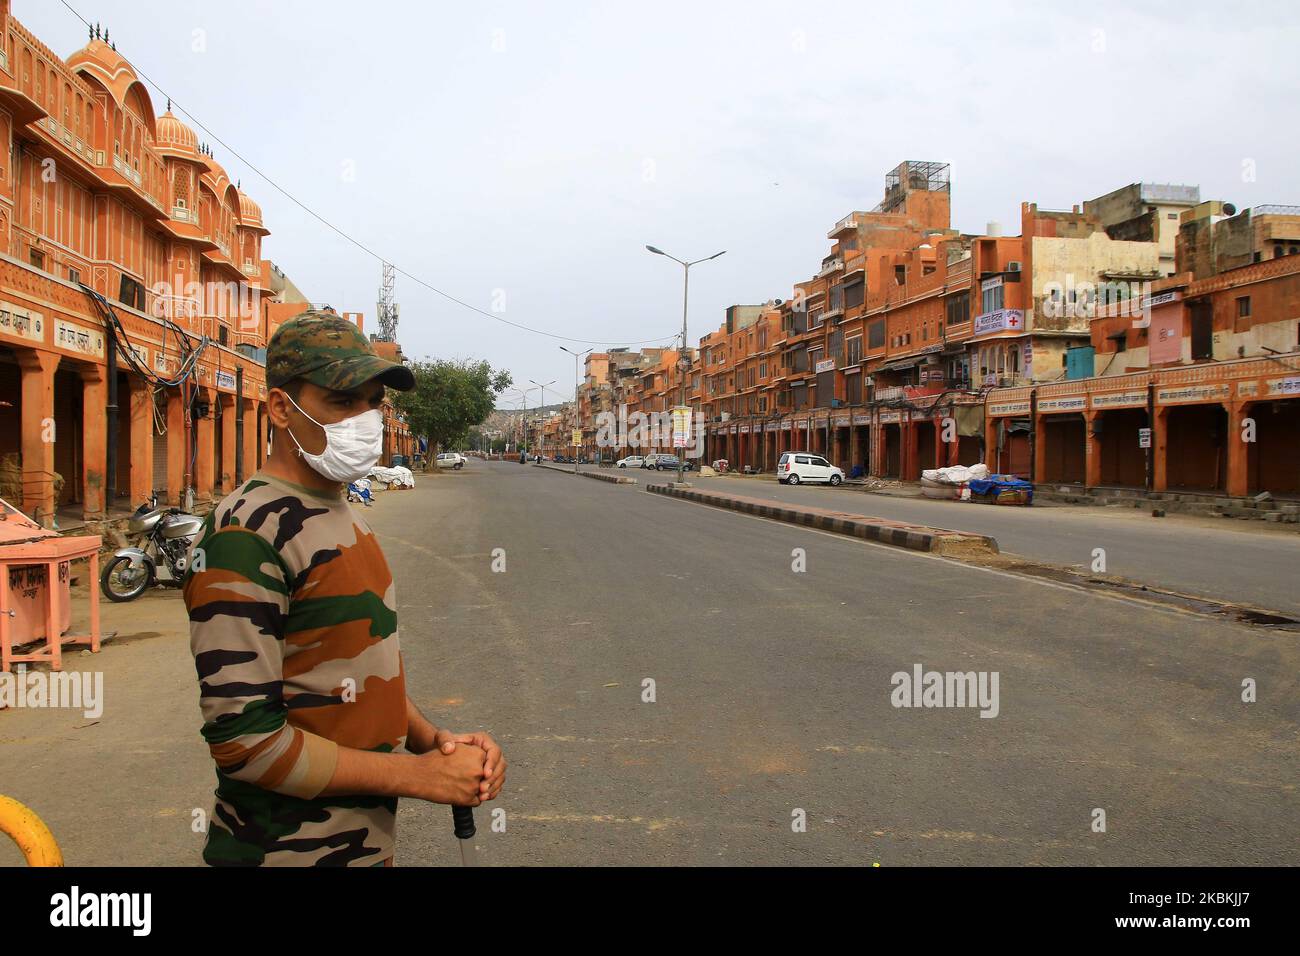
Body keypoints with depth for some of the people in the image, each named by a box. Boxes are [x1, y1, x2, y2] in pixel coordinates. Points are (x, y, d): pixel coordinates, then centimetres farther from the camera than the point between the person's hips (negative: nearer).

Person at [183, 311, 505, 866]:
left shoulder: (342, 515, 8)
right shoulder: (246, 534, -20)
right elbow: (247, 743, -24)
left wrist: (433, 739, -3)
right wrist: (424, 775, -20)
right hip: (289, 848, -8)